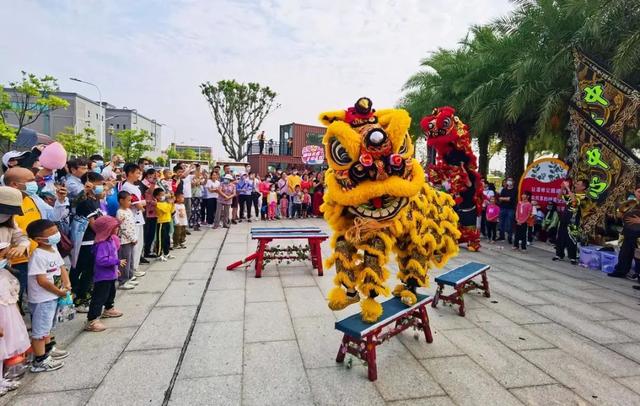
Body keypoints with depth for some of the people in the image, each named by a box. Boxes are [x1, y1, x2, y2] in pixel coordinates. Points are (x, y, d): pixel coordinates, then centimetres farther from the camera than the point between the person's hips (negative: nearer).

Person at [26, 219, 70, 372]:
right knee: (40, 329, 2)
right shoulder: (38, 255, -24)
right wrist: (59, 292, -15)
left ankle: (48, 349, 42)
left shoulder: (53, 249, 4)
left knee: (48, 326, 25)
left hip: (53, 296, 9)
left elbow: (61, 267, 9)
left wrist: (67, 284, -7)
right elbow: (42, 280, -25)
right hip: (42, 299, -9)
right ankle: (40, 361, 12)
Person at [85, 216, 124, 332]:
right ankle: (92, 321, -2)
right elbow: (101, 260, -33)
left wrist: (115, 268, 23)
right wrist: (117, 261, -28)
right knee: (99, 297, -7)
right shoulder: (102, 244, -25)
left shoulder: (110, 240, 7)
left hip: (110, 275, 11)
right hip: (103, 276, -10)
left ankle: (108, 310, 48)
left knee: (111, 293, 27)